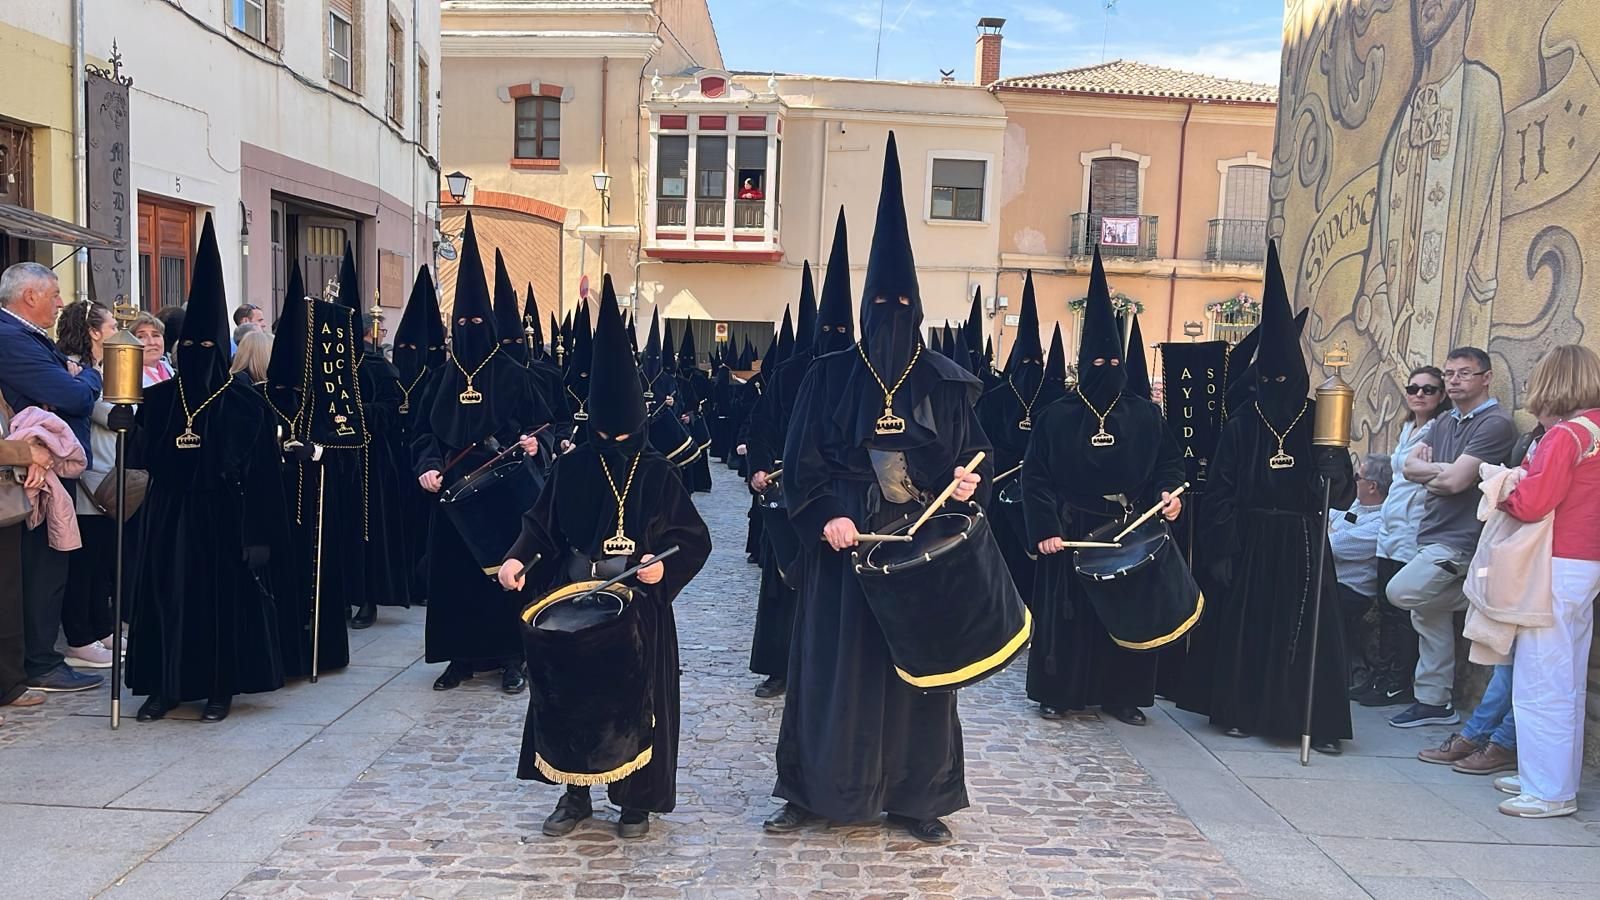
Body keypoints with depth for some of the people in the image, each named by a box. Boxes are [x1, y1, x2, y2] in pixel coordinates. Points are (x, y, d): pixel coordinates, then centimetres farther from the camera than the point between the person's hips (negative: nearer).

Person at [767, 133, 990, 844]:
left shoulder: (947, 384, 4)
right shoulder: (831, 377, 1)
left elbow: (974, 454, 6)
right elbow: (801, 460, -2)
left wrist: (968, 483, -16)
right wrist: (828, 515, -17)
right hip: (846, 544, -1)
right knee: (833, 664, 5)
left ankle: (914, 799, 20)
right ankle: (812, 792, 18)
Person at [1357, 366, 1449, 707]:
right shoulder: (1407, 429, 16)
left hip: (1415, 534, -8)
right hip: (1391, 529, 8)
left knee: (1405, 610, -2)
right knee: (1386, 606, 12)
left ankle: (1400, 684, 8)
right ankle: (1382, 676, 21)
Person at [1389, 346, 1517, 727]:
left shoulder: (1495, 424, -12)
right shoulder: (1444, 422, 15)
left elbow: (1455, 480, -20)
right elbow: (1409, 466, 6)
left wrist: (1428, 471, -2)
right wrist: (1441, 470, -10)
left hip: (1459, 541, -8)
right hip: (1433, 536, 8)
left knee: (1403, 591, -21)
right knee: (1429, 615, 10)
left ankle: (1469, 598, 7)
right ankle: (1433, 702, 20)